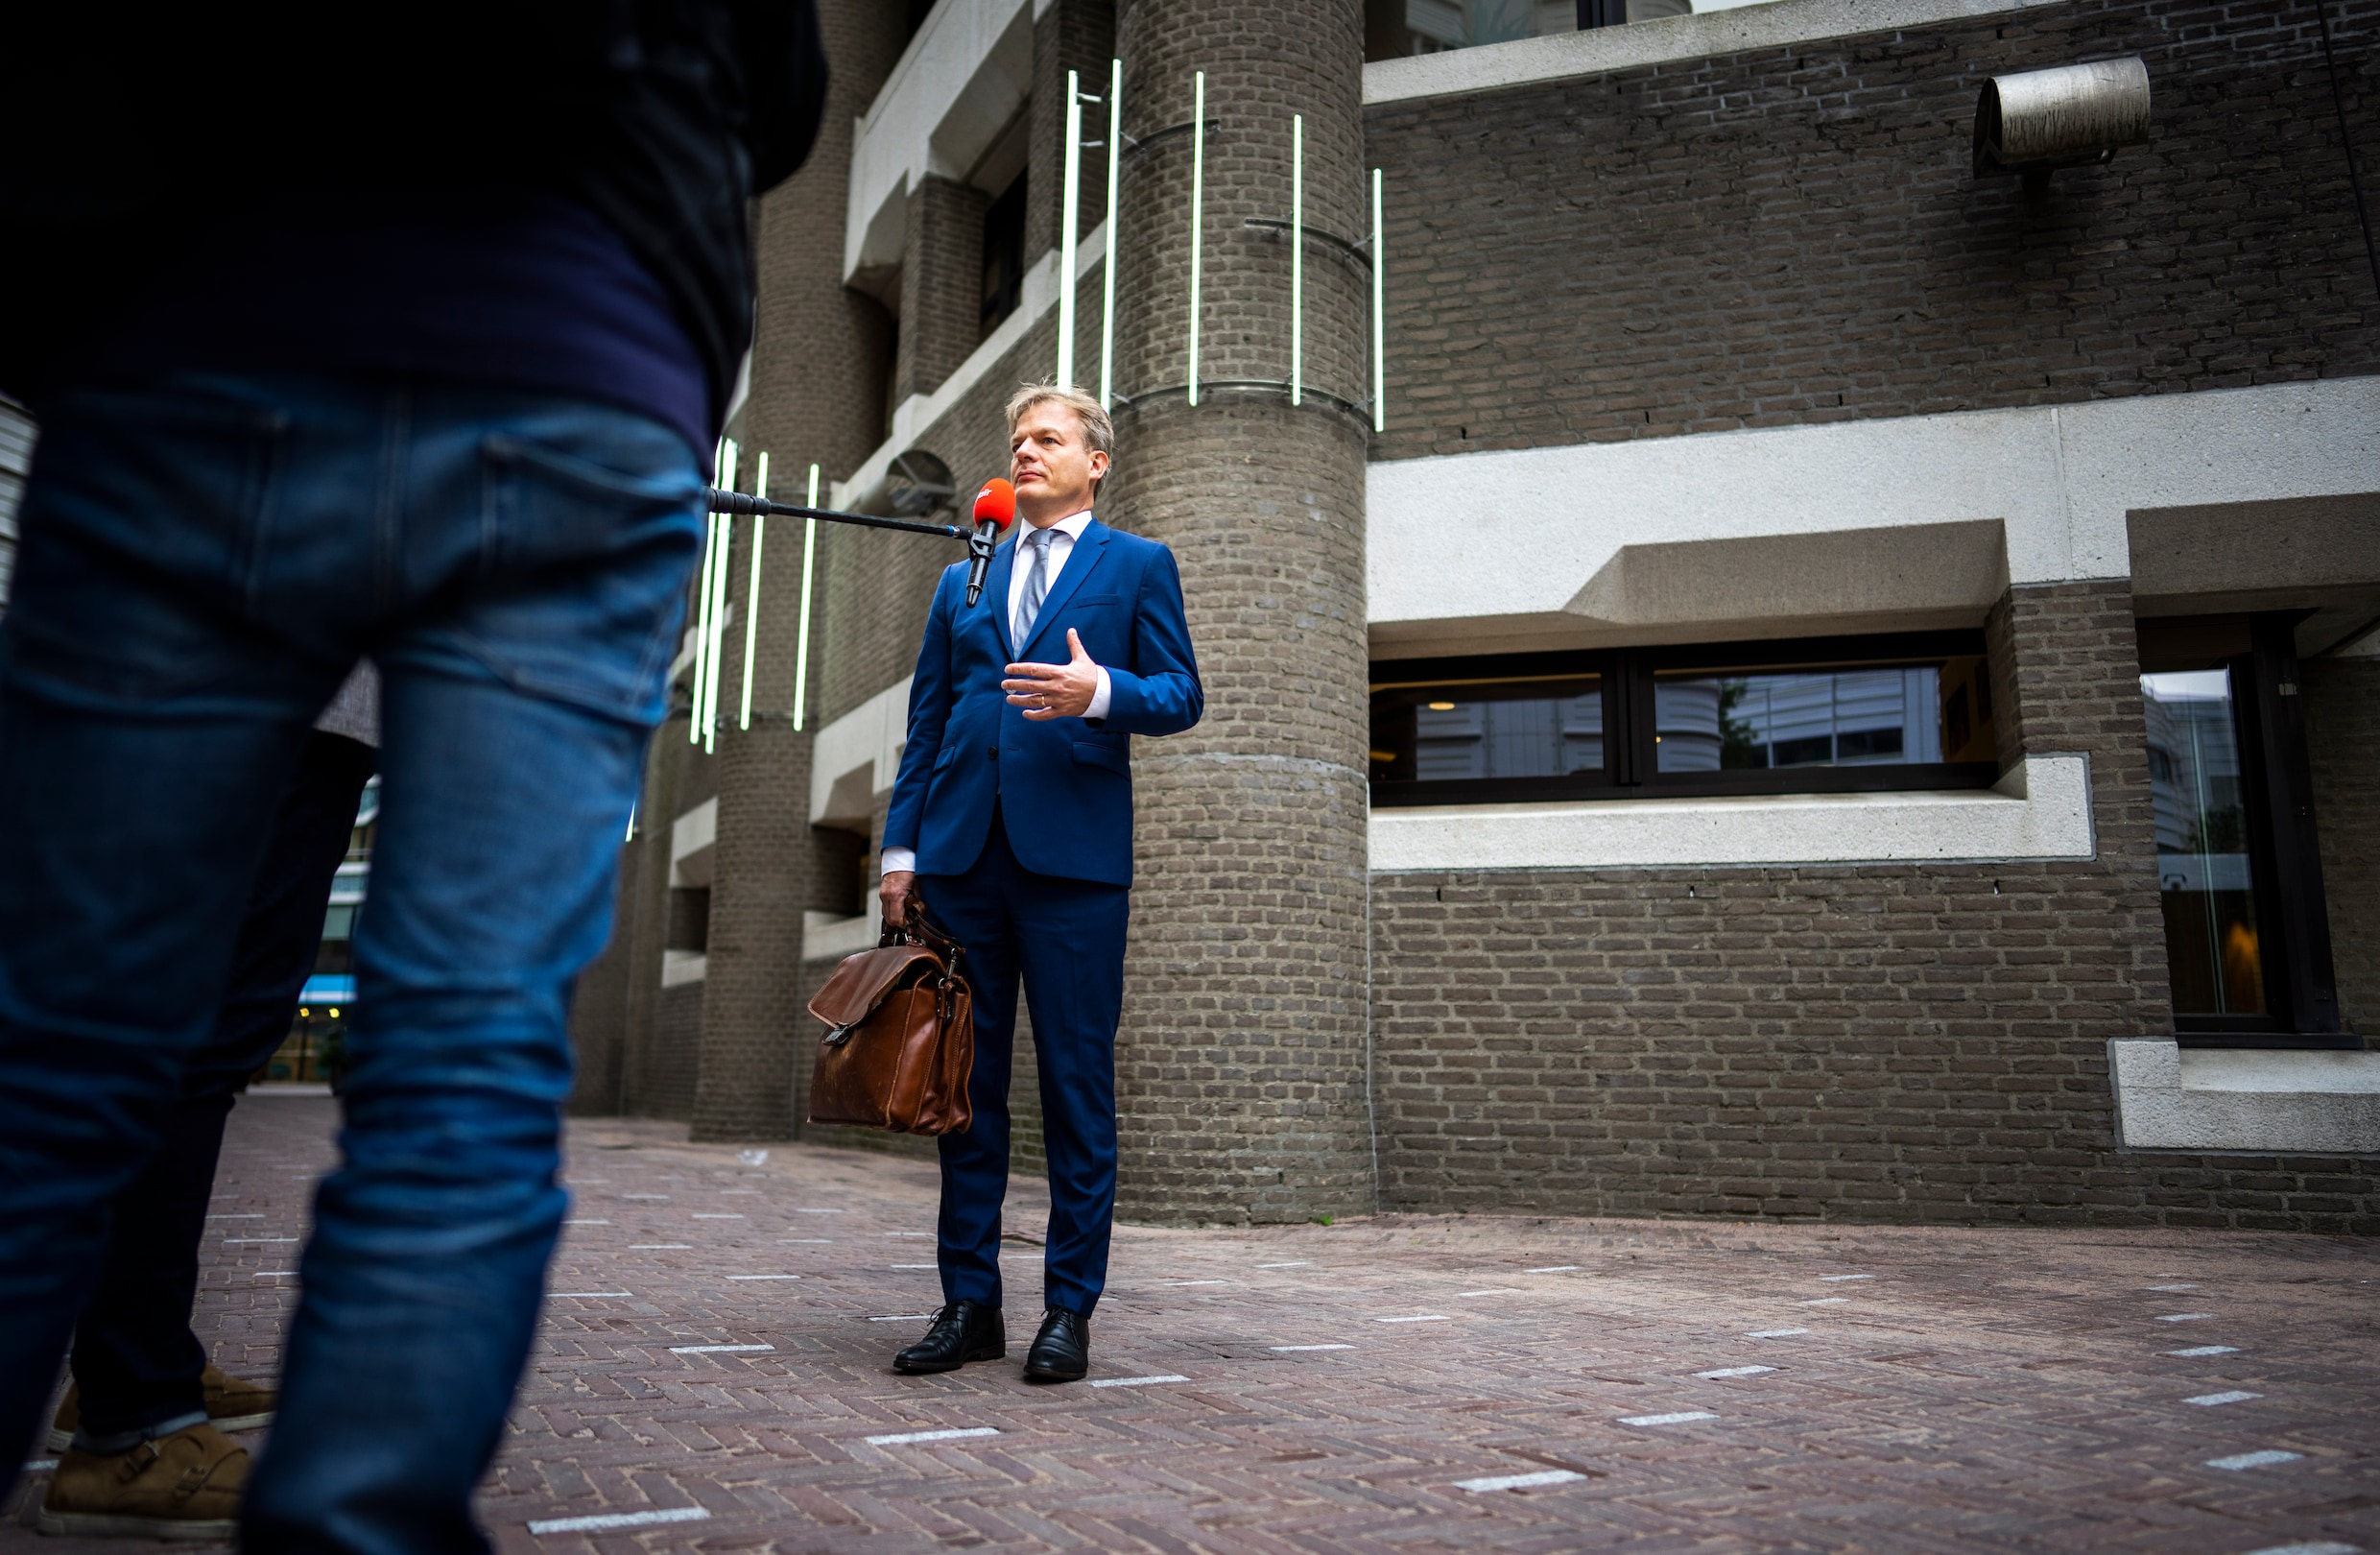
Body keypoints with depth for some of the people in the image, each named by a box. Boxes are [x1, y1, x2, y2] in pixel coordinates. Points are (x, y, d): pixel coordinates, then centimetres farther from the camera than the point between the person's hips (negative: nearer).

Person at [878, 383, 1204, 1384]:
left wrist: (1099, 692, -19)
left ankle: (1069, 1310, 9)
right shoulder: (962, 580, 21)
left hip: (1073, 856, -4)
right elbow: (926, 723, 17)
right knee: (963, 1082, 6)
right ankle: (969, 1303, 16)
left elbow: (1181, 695, 1)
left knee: (1077, 1087, -1)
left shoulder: (1138, 565, 10)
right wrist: (902, 847, 8)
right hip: (962, 853, 4)